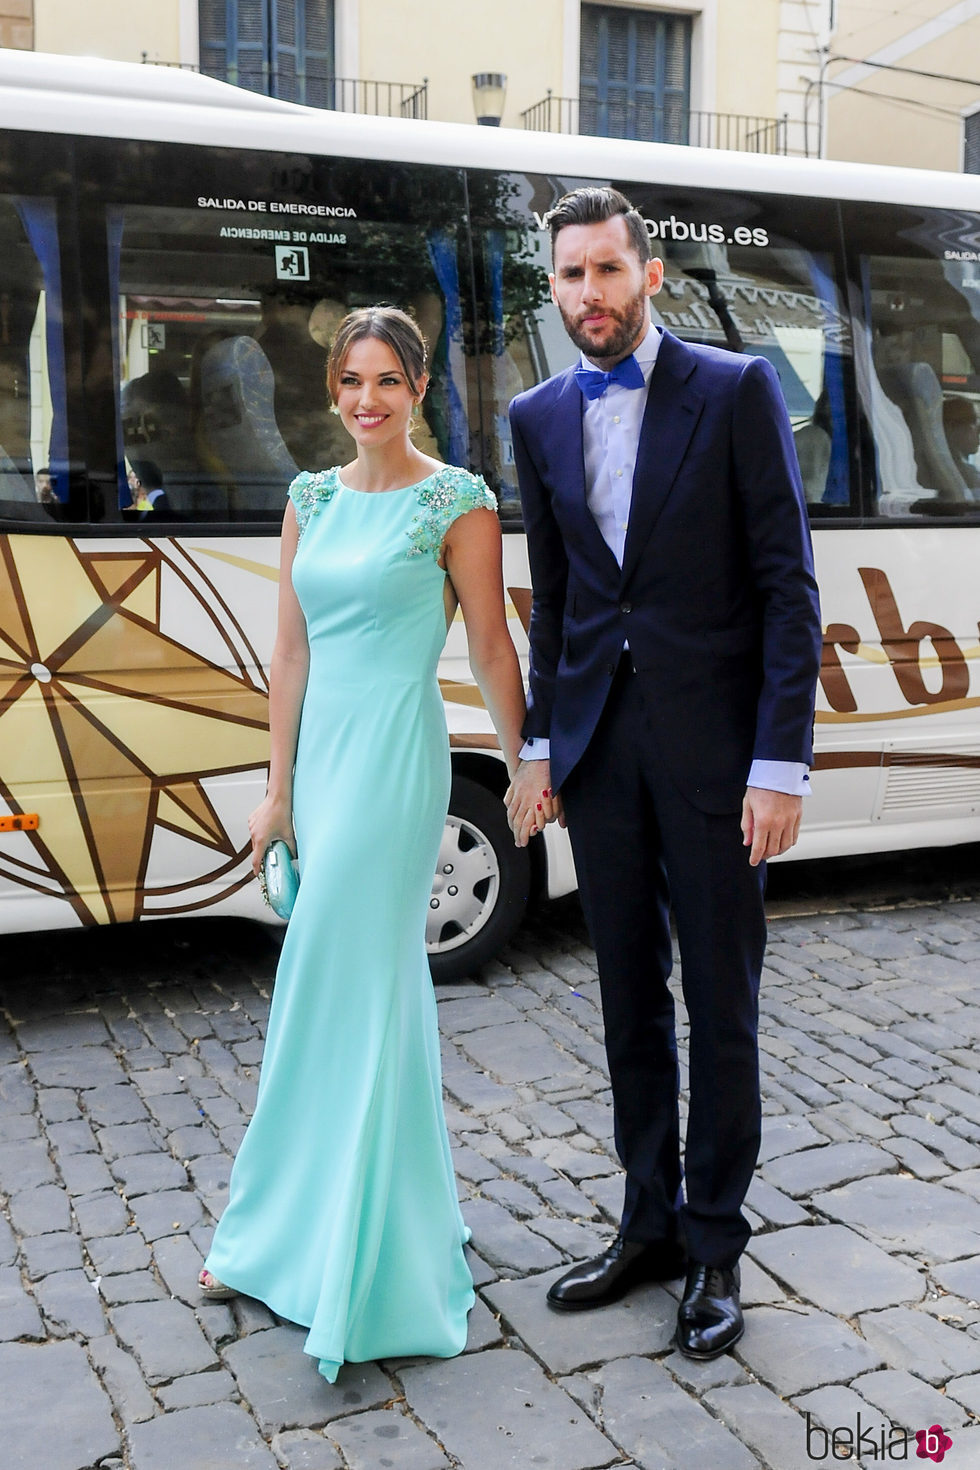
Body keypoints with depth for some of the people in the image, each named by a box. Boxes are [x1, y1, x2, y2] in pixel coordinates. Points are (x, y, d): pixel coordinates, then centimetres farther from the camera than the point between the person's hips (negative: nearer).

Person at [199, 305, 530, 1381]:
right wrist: (278, 787, 10)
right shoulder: (311, 499, 11)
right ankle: (404, 1229, 29)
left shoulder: (457, 502, -5)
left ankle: (309, 1250, 10)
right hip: (324, 749, 6)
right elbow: (293, 652, 11)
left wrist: (526, 767, 1)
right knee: (384, 982, 14)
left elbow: (491, 647, -3)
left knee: (336, 988, -5)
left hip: (394, 754, -6)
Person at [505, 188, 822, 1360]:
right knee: (630, 1001, 13)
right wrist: (540, 744, 9)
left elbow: (788, 583, -8)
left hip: (711, 739, -4)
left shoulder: (736, 390, -5)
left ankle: (715, 1245, 21)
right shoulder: (540, 417, 9)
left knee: (721, 1006, 5)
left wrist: (780, 763, -14)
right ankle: (649, 1225, 29)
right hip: (598, 741, 5)